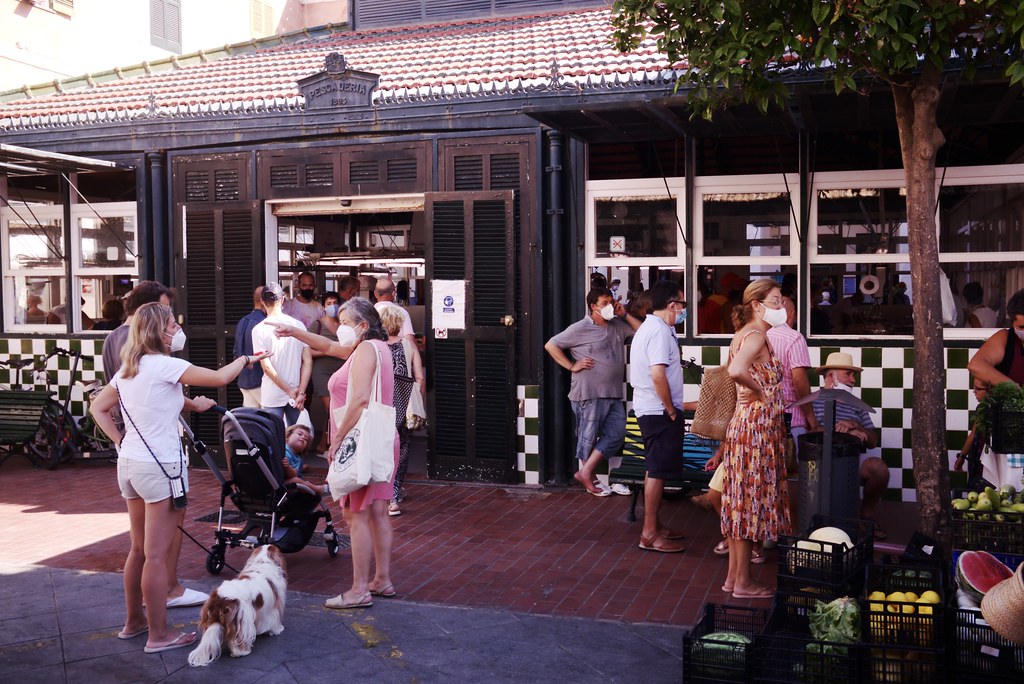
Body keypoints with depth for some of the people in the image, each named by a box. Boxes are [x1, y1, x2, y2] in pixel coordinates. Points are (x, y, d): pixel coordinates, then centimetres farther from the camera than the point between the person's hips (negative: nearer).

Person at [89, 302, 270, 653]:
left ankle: (134, 621, 30)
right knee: (157, 555, -2)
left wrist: (120, 440, 10)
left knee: (139, 549, 19)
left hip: (129, 463, 9)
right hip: (159, 467, -9)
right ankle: (158, 635, 5)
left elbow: (97, 408, 17)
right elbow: (219, 378, -19)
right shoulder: (164, 365, -15)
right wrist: (245, 359, -1)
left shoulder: (126, 370, 10)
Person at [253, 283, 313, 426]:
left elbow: (267, 367, -10)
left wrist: (290, 391, -6)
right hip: (296, 396, 2)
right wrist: (300, 393, -4)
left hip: (272, 397, -2)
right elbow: (308, 362, -4)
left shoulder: (259, 329, -6)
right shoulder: (298, 325, 0)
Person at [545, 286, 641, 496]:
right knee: (589, 437, 3)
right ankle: (590, 479, 17)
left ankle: (585, 472, 10)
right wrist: (572, 366, -8)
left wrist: (625, 315, 5)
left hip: (614, 394, 7)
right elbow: (550, 345, -4)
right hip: (589, 394, -7)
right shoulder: (580, 328, -7)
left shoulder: (617, 326, 11)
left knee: (616, 434, 3)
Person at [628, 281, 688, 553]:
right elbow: (658, 375, -27)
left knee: (655, 470, 17)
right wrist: (671, 411, -19)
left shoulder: (647, 327, 16)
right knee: (658, 472, -6)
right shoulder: (660, 331, -17)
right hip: (660, 411, -11)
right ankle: (650, 534, -1)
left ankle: (654, 525, 26)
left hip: (648, 409, 11)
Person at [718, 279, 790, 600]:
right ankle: (743, 582, 7)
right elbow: (736, 371, -34)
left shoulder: (744, 334, 14)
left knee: (742, 501, 13)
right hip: (758, 427, -10)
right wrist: (758, 391, -17)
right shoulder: (756, 335, -15)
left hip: (744, 425, 10)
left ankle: (734, 576, 21)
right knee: (751, 501, -2)